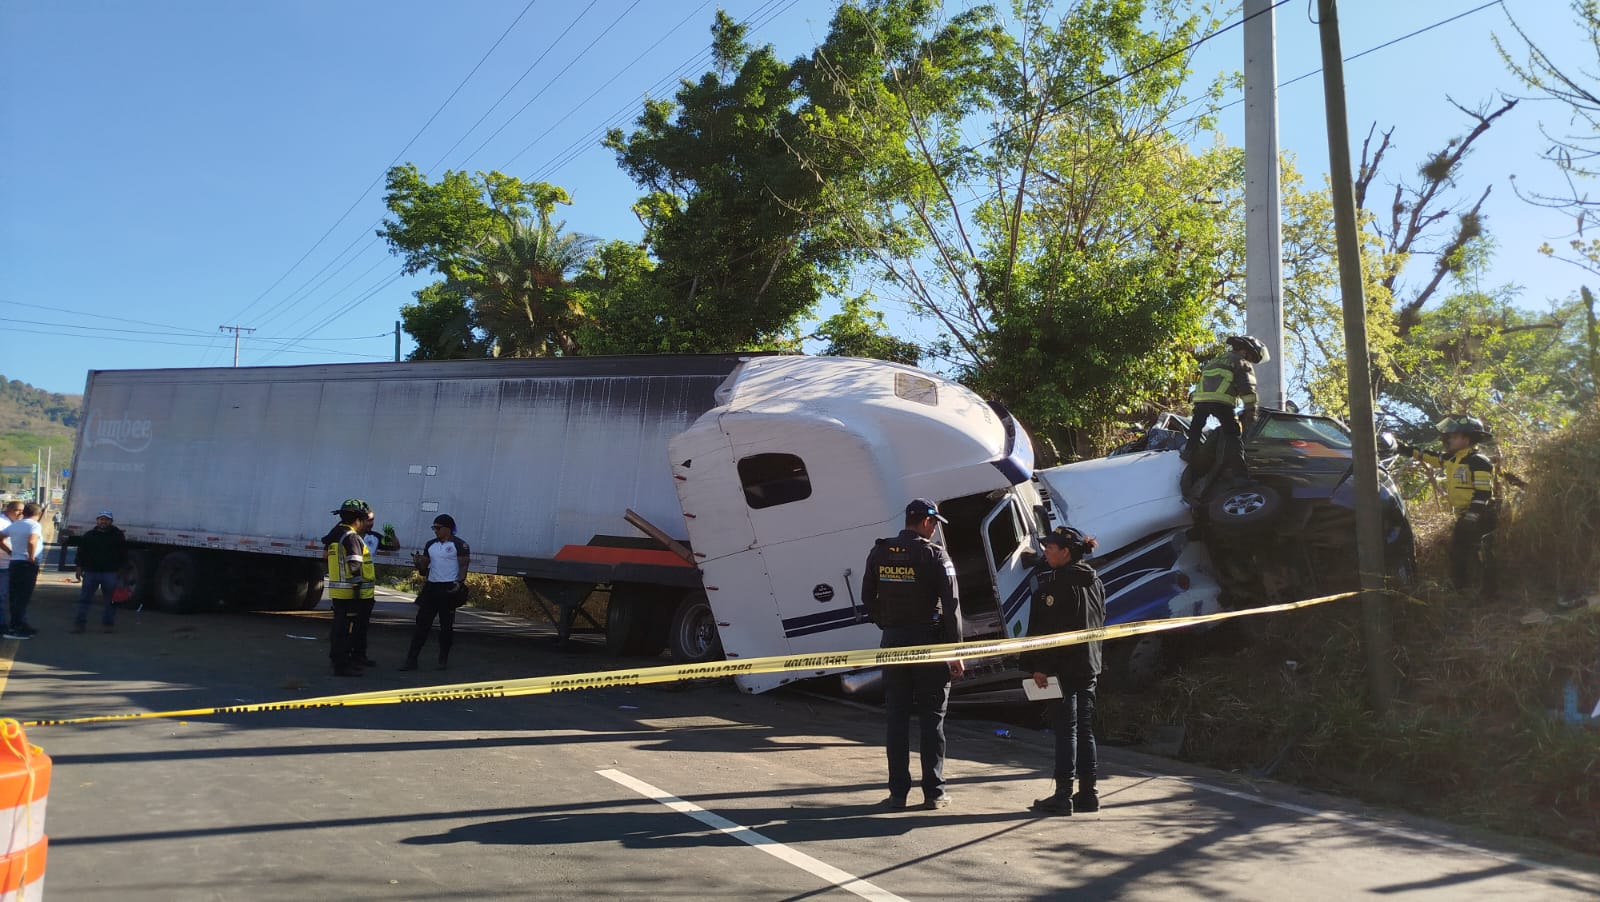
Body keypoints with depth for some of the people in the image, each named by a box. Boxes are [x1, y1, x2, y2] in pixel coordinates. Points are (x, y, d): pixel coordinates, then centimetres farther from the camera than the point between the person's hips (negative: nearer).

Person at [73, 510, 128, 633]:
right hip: (90, 572, 2)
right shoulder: (88, 536, 10)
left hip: (110, 573, -2)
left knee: (111, 600, 3)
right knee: (84, 598, 1)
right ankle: (80, 623, 5)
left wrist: (121, 570, -1)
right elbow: (81, 553, 12)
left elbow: (123, 554, 4)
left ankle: (108, 623, 12)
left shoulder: (117, 535, 4)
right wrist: (79, 568, 5)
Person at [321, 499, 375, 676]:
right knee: (346, 628, -5)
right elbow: (355, 566, -20)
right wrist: (357, 589, -16)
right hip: (349, 593, -10)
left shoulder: (335, 535, 16)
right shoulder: (351, 537, -15)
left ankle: (339, 660, 29)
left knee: (339, 627, 18)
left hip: (337, 591, 10)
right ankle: (342, 665, -3)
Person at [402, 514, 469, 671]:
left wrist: (460, 582, -22)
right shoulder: (430, 545, 15)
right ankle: (411, 660, 0)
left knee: (446, 626, 4)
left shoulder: (459, 545, -3)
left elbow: (463, 566, -7)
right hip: (431, 587, 5)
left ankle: (443, 659, 16)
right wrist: (418, 562, -5)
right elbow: (424, 566, 18)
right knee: (422, 623, 1)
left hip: (449, 588, -5)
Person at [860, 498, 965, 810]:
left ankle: (898, 791, 11)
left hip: (893, 644, 4)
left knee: (897, 718, 9)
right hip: (929, 643, -3)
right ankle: (933, 792, 8)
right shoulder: (934, 555, -10)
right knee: (932, 718, 5)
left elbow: (868, 598, 11)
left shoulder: (879, 553, 4)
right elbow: (951, 605, -12)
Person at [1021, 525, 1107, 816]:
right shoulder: (1095, 583, 12)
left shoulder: (1055, 582, -14)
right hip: (1089, 664, 8)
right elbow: (1100, 623, 17)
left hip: (1064, 665, -8)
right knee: (1085, 729, 13)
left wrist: (1038, 666, -14)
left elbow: (1046, 628, -17)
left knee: (1066, 729, -4)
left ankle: (1063, 795, 0)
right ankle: (1088, 792, 17)